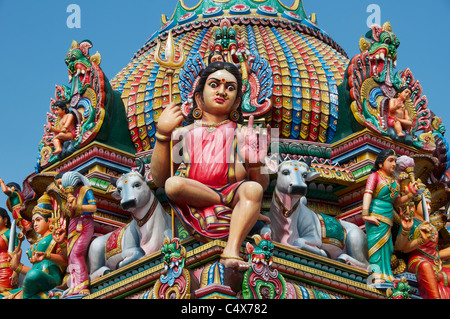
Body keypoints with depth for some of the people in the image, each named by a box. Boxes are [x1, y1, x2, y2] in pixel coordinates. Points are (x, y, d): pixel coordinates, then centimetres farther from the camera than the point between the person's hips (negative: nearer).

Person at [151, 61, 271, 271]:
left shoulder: (243, 134, 14)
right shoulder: (184, 134, 15)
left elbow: (262, 184, 8)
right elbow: (159, 179, 3)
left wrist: (255, 160, -14)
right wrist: (163, 134, -4)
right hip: (195, 206, 1)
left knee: (252, 189, -32)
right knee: (173, 184, -30)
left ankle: (232, 250, -42)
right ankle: (247, 212, -17)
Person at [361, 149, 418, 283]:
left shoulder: (394, 180, 20)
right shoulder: (375, 176, 0)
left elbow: (396, 202, 24)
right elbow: (367, 194, -13)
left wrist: (410, 194, 8)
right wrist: (365, 214, -25)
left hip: (388, 217, 7)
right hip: (376, 217, -7)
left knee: (386, 248, 2)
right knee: (377, 243, -14)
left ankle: (385, 279, 0)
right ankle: (377, 277, -21)